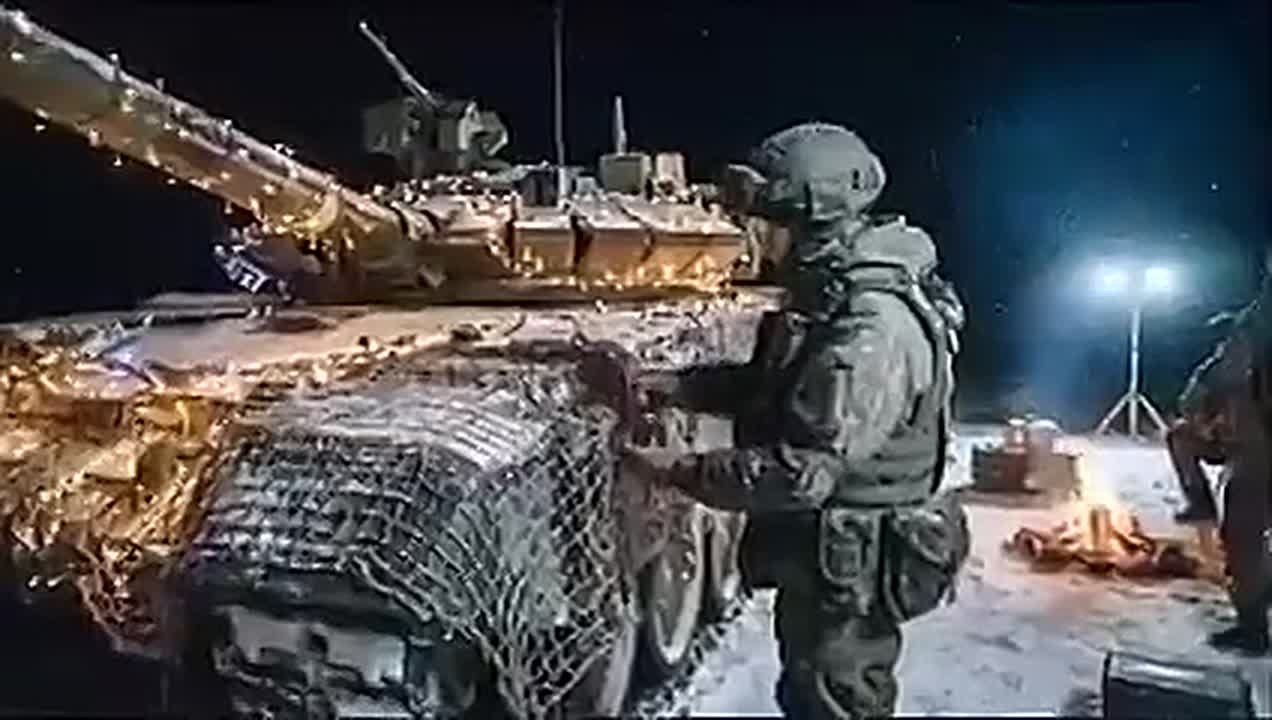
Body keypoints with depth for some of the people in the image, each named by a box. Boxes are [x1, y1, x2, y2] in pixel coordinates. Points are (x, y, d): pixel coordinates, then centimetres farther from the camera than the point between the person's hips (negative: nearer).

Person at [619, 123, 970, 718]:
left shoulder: (872, 330, -30)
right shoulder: (834, 295, 5)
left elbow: (803, 473, -33)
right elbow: (771, 384, 15)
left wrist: (679, 470, -26)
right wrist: (679, 387, 1)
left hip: (850, 571, -10)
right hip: (822, 557, 10)